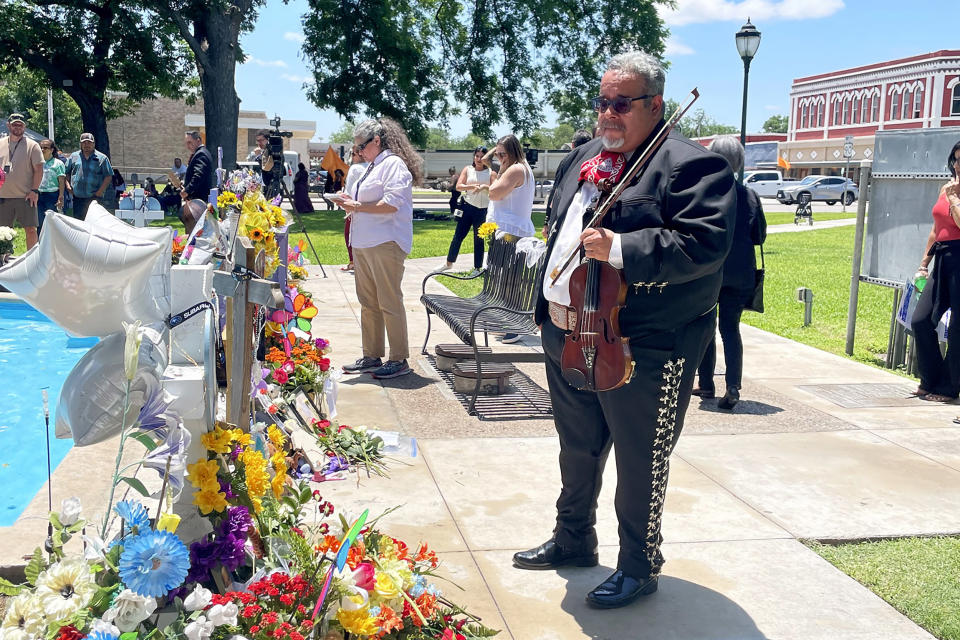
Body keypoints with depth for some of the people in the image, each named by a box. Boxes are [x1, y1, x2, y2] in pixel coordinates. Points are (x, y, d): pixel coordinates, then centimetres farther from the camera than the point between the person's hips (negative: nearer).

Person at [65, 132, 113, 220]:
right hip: (78, 197, 3)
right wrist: (68, 185, 2)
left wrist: (100, 191, -9)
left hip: (94, 197, -3)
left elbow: (108, 176, 0)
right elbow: (66, 173, 19)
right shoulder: (73, 156, 13)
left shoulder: (101, 158, 3)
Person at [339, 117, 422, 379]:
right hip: (363, 244, 10)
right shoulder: (373, 166, 22)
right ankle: (371, 357, 19)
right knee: (368, 303, 11)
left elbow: (391, 203, -19)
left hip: (386, 244, -10)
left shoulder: (394, 164, -8)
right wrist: (351, 203, 10)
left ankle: (399, 360, 1)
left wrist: (358, 207, -14)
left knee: (389, 303, -6)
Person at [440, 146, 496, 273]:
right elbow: (458, 186, -5)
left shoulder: (491, 173, 2)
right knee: (458, 236, 4)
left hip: (483, 210, -1)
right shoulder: (468, 169, 6)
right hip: (468, 207, 1)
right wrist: (473, 186, -19)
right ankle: (449, 263, 17)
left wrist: (484, 187, -23)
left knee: (479, 240, 5)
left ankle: (477, 268, 13)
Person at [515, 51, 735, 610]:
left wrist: (619, 248, -31)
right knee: (578, 449, 22)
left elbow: (704, 244, -25)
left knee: (640, 464, 6)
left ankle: (640, 567, 26)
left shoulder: (691, 165, -13)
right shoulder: (586, 156, 13)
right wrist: (548, 302, 18)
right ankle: (574, 541, 42)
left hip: (643, 348, -8)